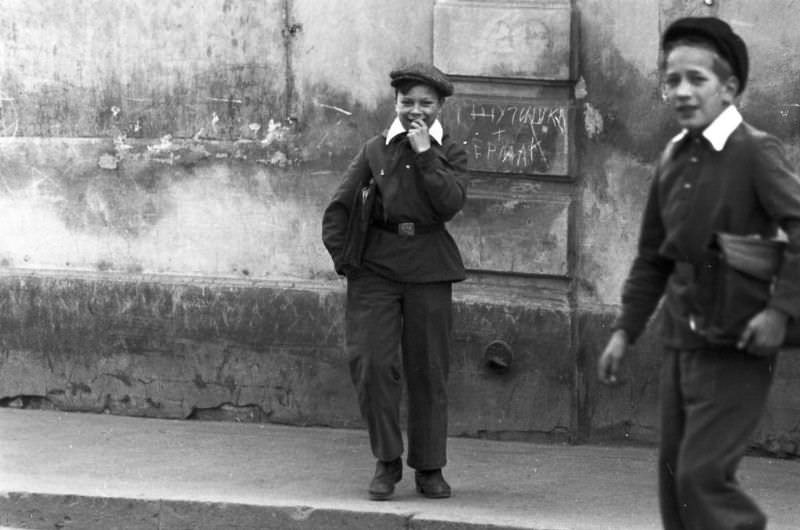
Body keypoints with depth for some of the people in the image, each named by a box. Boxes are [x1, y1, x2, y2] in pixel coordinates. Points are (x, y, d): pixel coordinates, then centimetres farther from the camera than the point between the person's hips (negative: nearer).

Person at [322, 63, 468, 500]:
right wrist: (343, 259, -2)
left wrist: (424, 152, -11)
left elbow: (451, 204, -11)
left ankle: (429, 468, 15)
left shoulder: (450, 153, 7)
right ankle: (387, 461, 3)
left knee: (428, 368, 3)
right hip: (376, 266, 0)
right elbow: (338, 209, 8)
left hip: (429, 269, 0)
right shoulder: (375, 150, 8)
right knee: (372, 361, -11)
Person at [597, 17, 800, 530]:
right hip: (682, 343, 7)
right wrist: (625, 329, 14)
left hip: (735, 348, -7)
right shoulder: (673, 159, 11)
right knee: (673, 474, 10)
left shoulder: (756, 151, -10)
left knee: (702, 474, -13)